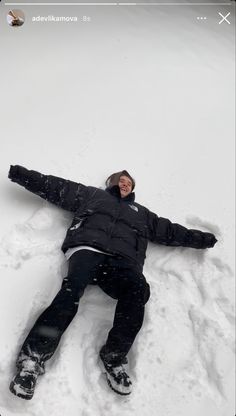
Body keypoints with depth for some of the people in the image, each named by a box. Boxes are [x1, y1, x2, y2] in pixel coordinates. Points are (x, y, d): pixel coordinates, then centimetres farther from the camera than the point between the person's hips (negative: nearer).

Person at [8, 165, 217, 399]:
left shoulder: (142, 213, 37)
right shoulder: (92, 194, 31)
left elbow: (170, 231, 38)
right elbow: (55, 187, 24)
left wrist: (201, 239, 33)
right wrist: (21, 174, 16)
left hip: (123, 260, 2)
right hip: (87, 249, -2)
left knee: (138, 289, -32)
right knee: (73, 286, -35)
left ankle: (114, 357, -21)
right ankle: (34, 356, -33)